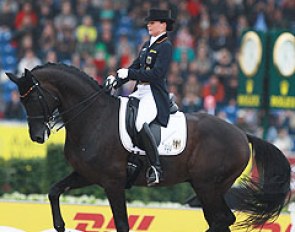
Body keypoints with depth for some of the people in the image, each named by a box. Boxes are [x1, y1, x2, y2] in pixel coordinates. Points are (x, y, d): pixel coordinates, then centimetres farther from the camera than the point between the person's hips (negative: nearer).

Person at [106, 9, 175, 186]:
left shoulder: (166, 46, -8)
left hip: (155, 95, -10)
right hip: (140, 92, 10)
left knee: (140, 122, -34)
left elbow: (157, 73, -18)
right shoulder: (147, 45, 19)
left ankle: (156, 168, -30)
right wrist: (116, 82, 7)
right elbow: (135, 67, 22)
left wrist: (129, 74, -20)